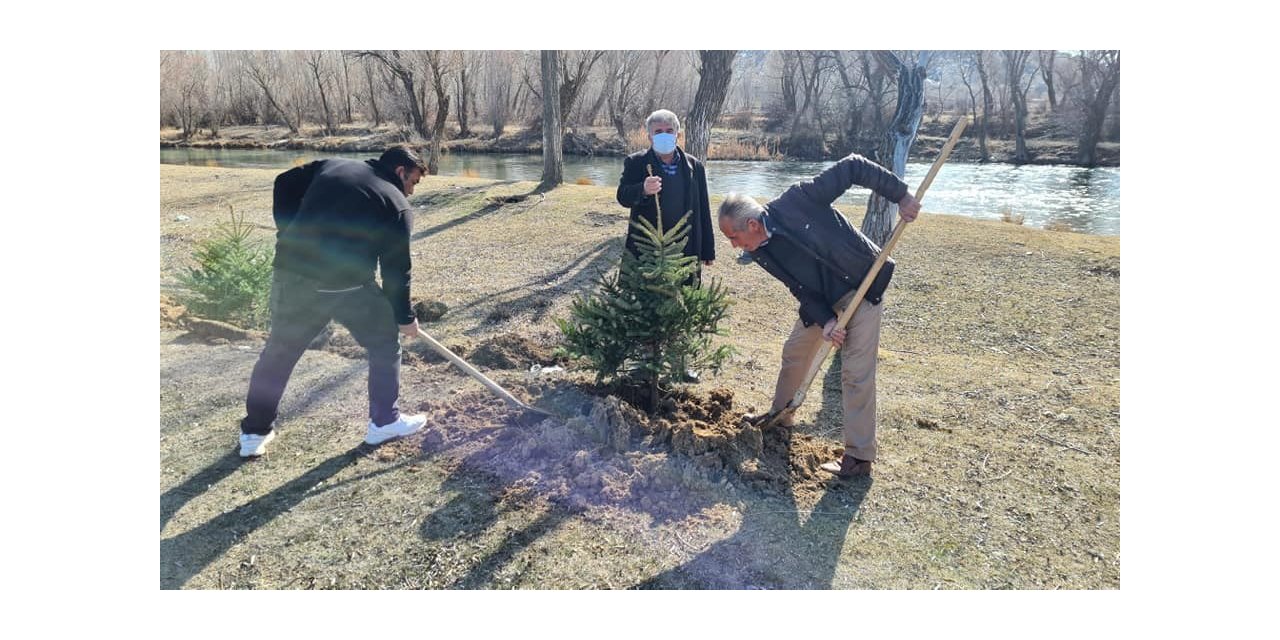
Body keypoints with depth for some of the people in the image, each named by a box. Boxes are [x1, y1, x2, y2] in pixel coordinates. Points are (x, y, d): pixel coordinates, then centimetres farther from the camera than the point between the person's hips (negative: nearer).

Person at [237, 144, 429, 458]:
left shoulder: (331, 165, 18)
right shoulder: (398, 205, 4)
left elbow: (285, 183, 14)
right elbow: (396, 269, 3)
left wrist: (291, 236, 17)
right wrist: (405, 317, 12)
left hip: (292, 273, 5)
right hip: (348, 285, -4)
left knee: (278, 351, 19)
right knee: (385, 342, 17)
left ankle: (254, 432, 30)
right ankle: (385, 421, 23)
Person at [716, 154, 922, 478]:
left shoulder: (797, 200, -26)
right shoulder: (761, 254, -7)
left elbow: (854, 168, -20)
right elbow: (800, 289, -6)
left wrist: (900, 195, -22)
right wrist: (825, 321, -20)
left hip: (863, 288, -6)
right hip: (821, 300, 7)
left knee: (856, 373, -8)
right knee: (794, 353, 14)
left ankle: (859, 457, 2)